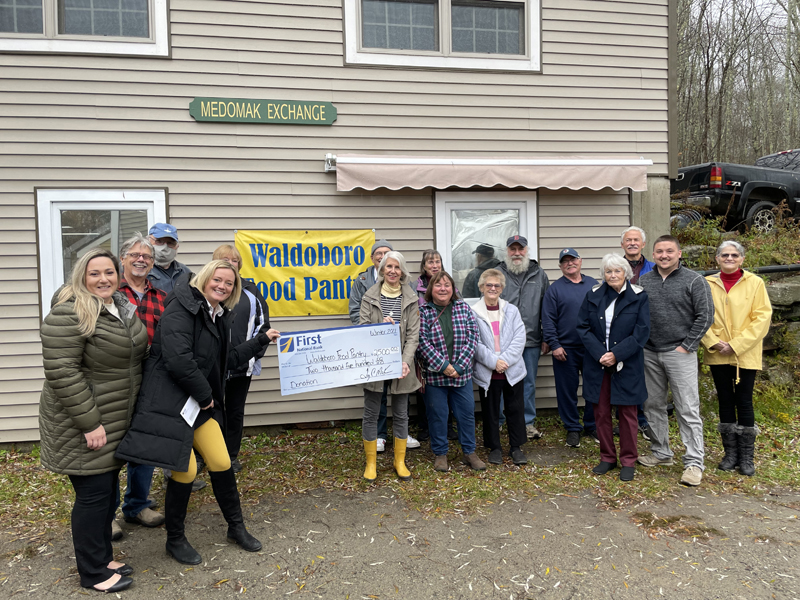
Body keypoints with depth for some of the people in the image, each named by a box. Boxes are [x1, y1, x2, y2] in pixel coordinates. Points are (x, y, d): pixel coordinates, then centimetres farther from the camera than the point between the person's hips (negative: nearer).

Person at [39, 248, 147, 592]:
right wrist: (89, 423, -23)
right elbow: (61, 371, -24)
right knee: (93, 493, 0)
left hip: (115, 422, 8)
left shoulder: (123, 308, 8)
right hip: (82, 425, -8)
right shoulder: (69, 314, -19)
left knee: (109, 492, 17)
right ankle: (93, 573, 17)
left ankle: (103, 558, 34)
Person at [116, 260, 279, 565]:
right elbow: (178, 361, -25)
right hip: (170, 401, -8)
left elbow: (227, 360, 23)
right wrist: (205, 394, -14)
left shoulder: (220, 317, 12)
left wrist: (261, 340, 24)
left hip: (200, 403, 8)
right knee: (186, 470, -4)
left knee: (222, 463, 8)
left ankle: (236, 527, 27)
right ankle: (175, 539, 20)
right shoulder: (181, 309, -15)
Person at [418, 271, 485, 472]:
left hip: (462, 373, 2)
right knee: (437, 415, 8)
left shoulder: (464, 308, 3)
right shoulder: (423, 312, -4)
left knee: (466, 413, 10)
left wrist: (459, 366, -11)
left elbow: (472, 336, -2)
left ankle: (469, 452, 27)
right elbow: (422, 342, -11)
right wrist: (443, 366, -16)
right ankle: (440, 454, 25)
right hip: (434, 373, -2)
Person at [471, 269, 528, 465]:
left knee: (516, 409, 10)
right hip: (487, 373, -2)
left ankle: (516, 447, 26)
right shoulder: (473, 313, -3)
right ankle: (494, 448, 25)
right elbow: (475, 344, -9)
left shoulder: (512, 310, 4)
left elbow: (519, 339, -3)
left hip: (513, 370, 2)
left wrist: (505, 360, -15)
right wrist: (493, 362, -17)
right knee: (490, 411, 10)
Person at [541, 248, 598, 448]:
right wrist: (554, 345, -10)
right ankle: (572, 428, 18)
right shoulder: (554, 289, 0)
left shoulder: (593, 284, 10)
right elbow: (548, 320, -3)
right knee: (567, 390, 4)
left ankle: (592, 425, 25)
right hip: (565, 349, -3)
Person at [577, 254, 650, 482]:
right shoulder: (593, 295, 3)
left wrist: (616, 355, -15)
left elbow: (641, 332, -7)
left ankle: (628, 461, 20)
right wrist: (600, 354, -11)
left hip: (627, 365, -2)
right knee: (601, 412, 9)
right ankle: (607, 457, 24)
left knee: (627, 412, 5)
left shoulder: (638, 297, -3)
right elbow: (583, 327, 1)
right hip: (597, 364, 2)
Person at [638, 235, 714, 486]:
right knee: (653, 405, 13)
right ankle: (661, 453, 28)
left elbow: (705, 316, -6)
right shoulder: (643, 281, 8)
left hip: (679, 353, -5)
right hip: (649, 354, 5)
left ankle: (694, 462, 4)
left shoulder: (694, 281, -3)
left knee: (688, 409, -3)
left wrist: (686, 346, -9)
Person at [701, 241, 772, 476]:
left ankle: (746, 457, 14)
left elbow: (762, 318, -7)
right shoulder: (708, 284, 4)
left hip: (745, 355, -2)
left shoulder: (755, 283, -2)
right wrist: (713, 342, -10)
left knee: (744, 403, 2)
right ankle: (730, 453, 21)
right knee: (725, 402, 9)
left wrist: (736, 345, -13)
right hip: (717, 355, 2)